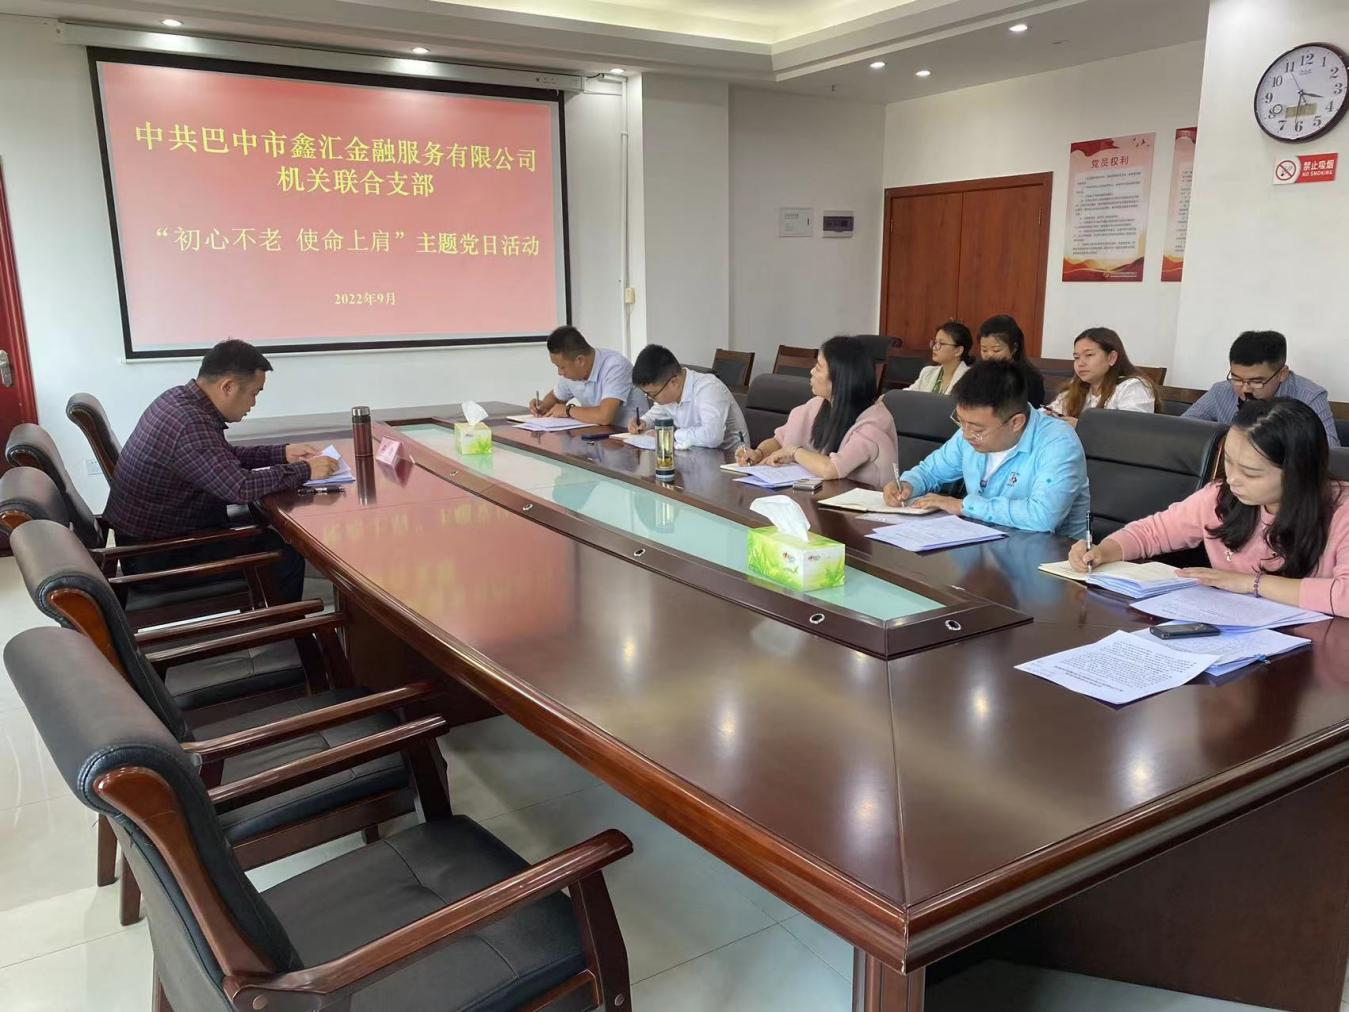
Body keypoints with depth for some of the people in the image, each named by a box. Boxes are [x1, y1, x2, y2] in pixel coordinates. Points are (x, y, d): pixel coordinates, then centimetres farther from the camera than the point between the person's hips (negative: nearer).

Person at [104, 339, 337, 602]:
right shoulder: (189, 425, -29)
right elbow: (240, 488, -35)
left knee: (266, 531, 16)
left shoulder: (180, 399, 1)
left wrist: (282, 454, 6)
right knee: (285, 551, -5)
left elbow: (224, 457, 14)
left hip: (152, 534, 9)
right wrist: (304, 470, -23)